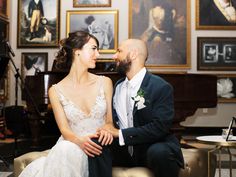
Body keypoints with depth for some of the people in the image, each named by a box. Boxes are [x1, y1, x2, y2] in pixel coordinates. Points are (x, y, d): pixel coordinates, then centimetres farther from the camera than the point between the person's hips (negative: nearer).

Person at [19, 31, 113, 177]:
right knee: (66, 149, -36)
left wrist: (107, 130, -16)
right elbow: (64, 129, -4)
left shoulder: (105, 82, 5)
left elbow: (110, 119, 9)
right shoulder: (56, 91, 2)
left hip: (98, 148, 1)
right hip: (72, 145, -1)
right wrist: (80, 141, -27)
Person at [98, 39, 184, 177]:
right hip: (126, 152, 4)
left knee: (159, 152, -36)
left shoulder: (162, 87, -10)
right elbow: (113, 118, 12)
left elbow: (159, 127, -19)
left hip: (155, 148, -4)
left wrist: (120, 133, -21)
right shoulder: (118, 86, 11)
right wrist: (108, 130, -12)